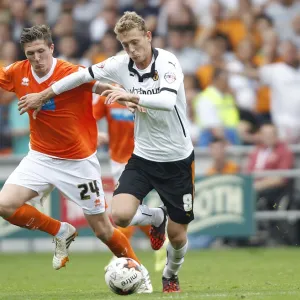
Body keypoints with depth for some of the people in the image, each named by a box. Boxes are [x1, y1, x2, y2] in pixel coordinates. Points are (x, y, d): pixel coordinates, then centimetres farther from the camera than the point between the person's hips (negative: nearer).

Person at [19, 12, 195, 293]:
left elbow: (168, 100, -36)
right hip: (143, 157, 3)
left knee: (177, 236, 3)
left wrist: (131, 96, -48)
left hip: (177, 159, -3)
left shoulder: (167, 62, -19)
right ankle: (156, 217, 17)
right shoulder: (121, 64, -6)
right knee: (121, 215, -20)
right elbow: (83, 75, 9)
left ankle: (171, 275, 39)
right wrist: (42, 96, 17)